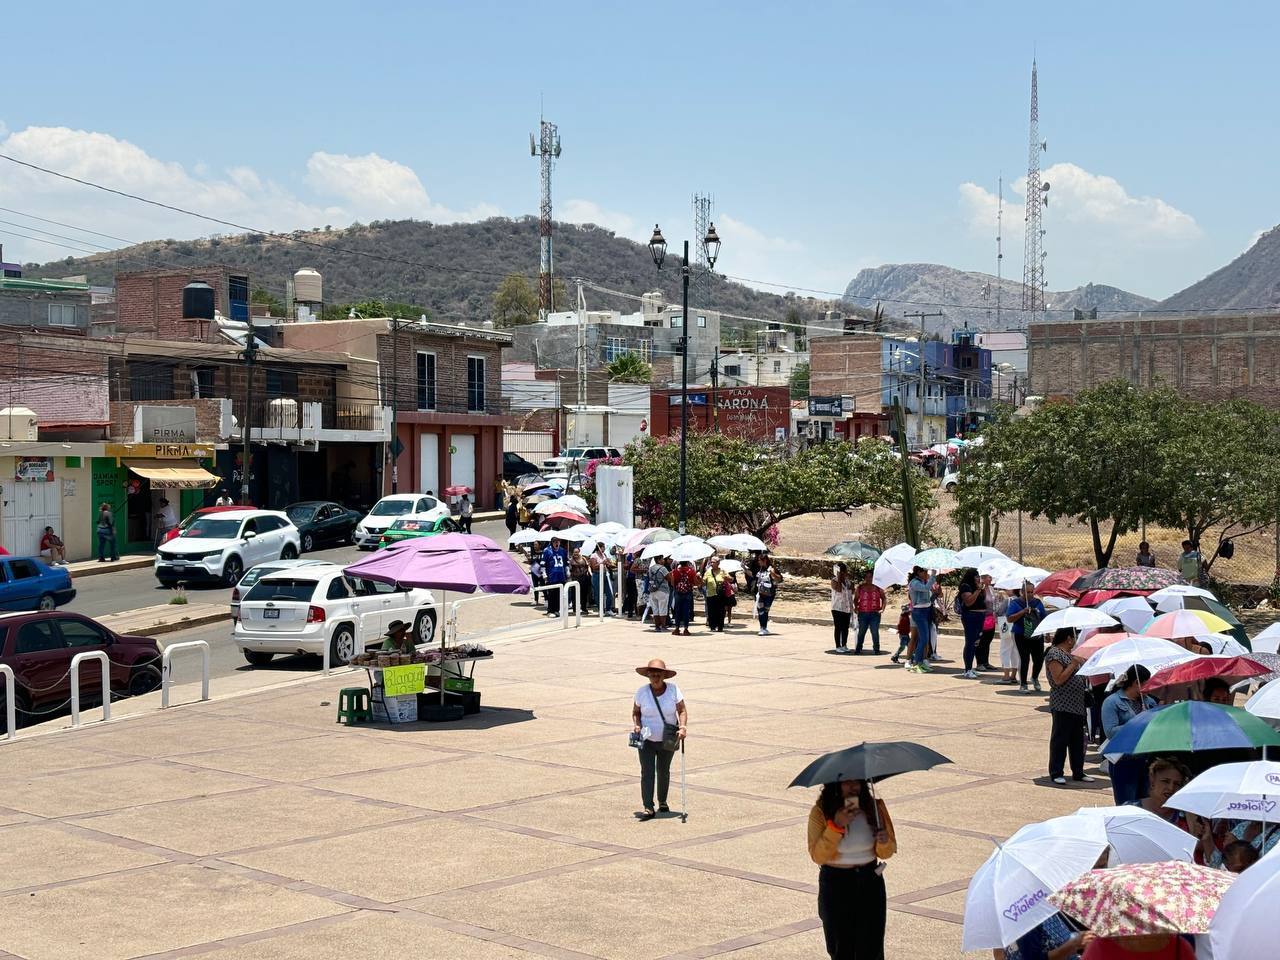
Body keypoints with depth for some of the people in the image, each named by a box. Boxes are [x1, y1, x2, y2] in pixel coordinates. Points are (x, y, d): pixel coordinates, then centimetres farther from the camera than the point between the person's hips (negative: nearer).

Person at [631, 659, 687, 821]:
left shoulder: (673, 690, -10)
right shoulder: (642, 692, -9)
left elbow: (682, 710, -5)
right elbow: (636, 712, 3)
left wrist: (683, 727, -20)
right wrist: (636, 725, -15)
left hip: (667, 740, 1)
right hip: (647, 740, -1)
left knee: (663, 772, 16)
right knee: (647, 773, -11)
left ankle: (662, 802, 36)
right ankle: (648, 809, -11)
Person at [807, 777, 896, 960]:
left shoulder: (875, 807, -2)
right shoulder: (821, 812, -9)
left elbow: (886, 853, 3)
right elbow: (817, 856, -16)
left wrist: (884, 842, -20)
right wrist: (836, 826, -26)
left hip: (870, 883, 2)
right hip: (835, 885, -1)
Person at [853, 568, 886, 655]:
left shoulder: (878, 588, 6)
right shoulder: (859, 588, 7)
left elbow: (883, 598, 15)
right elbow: (855, 599, 14)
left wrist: (882, 608, 3)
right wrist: (856, 608, 0)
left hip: (875, 614, -1)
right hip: (863, 614, 1)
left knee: (875, 632, -5)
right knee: (861, 632, 7)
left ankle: (876, 649, 4)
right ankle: (858, 649, 16)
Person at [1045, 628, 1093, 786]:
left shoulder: (1068, 654, 17)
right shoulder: (1054, 654, -13)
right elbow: (1059, 680, -21)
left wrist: (1083, 664, 12)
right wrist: (1074, 664, -17)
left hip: (1077, 705, 9)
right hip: (1062, 706, -9)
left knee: (1077, 740, 13)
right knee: (1060, 740, -2)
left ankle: (1078, 772, 21)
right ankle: (1056, 773, 4)